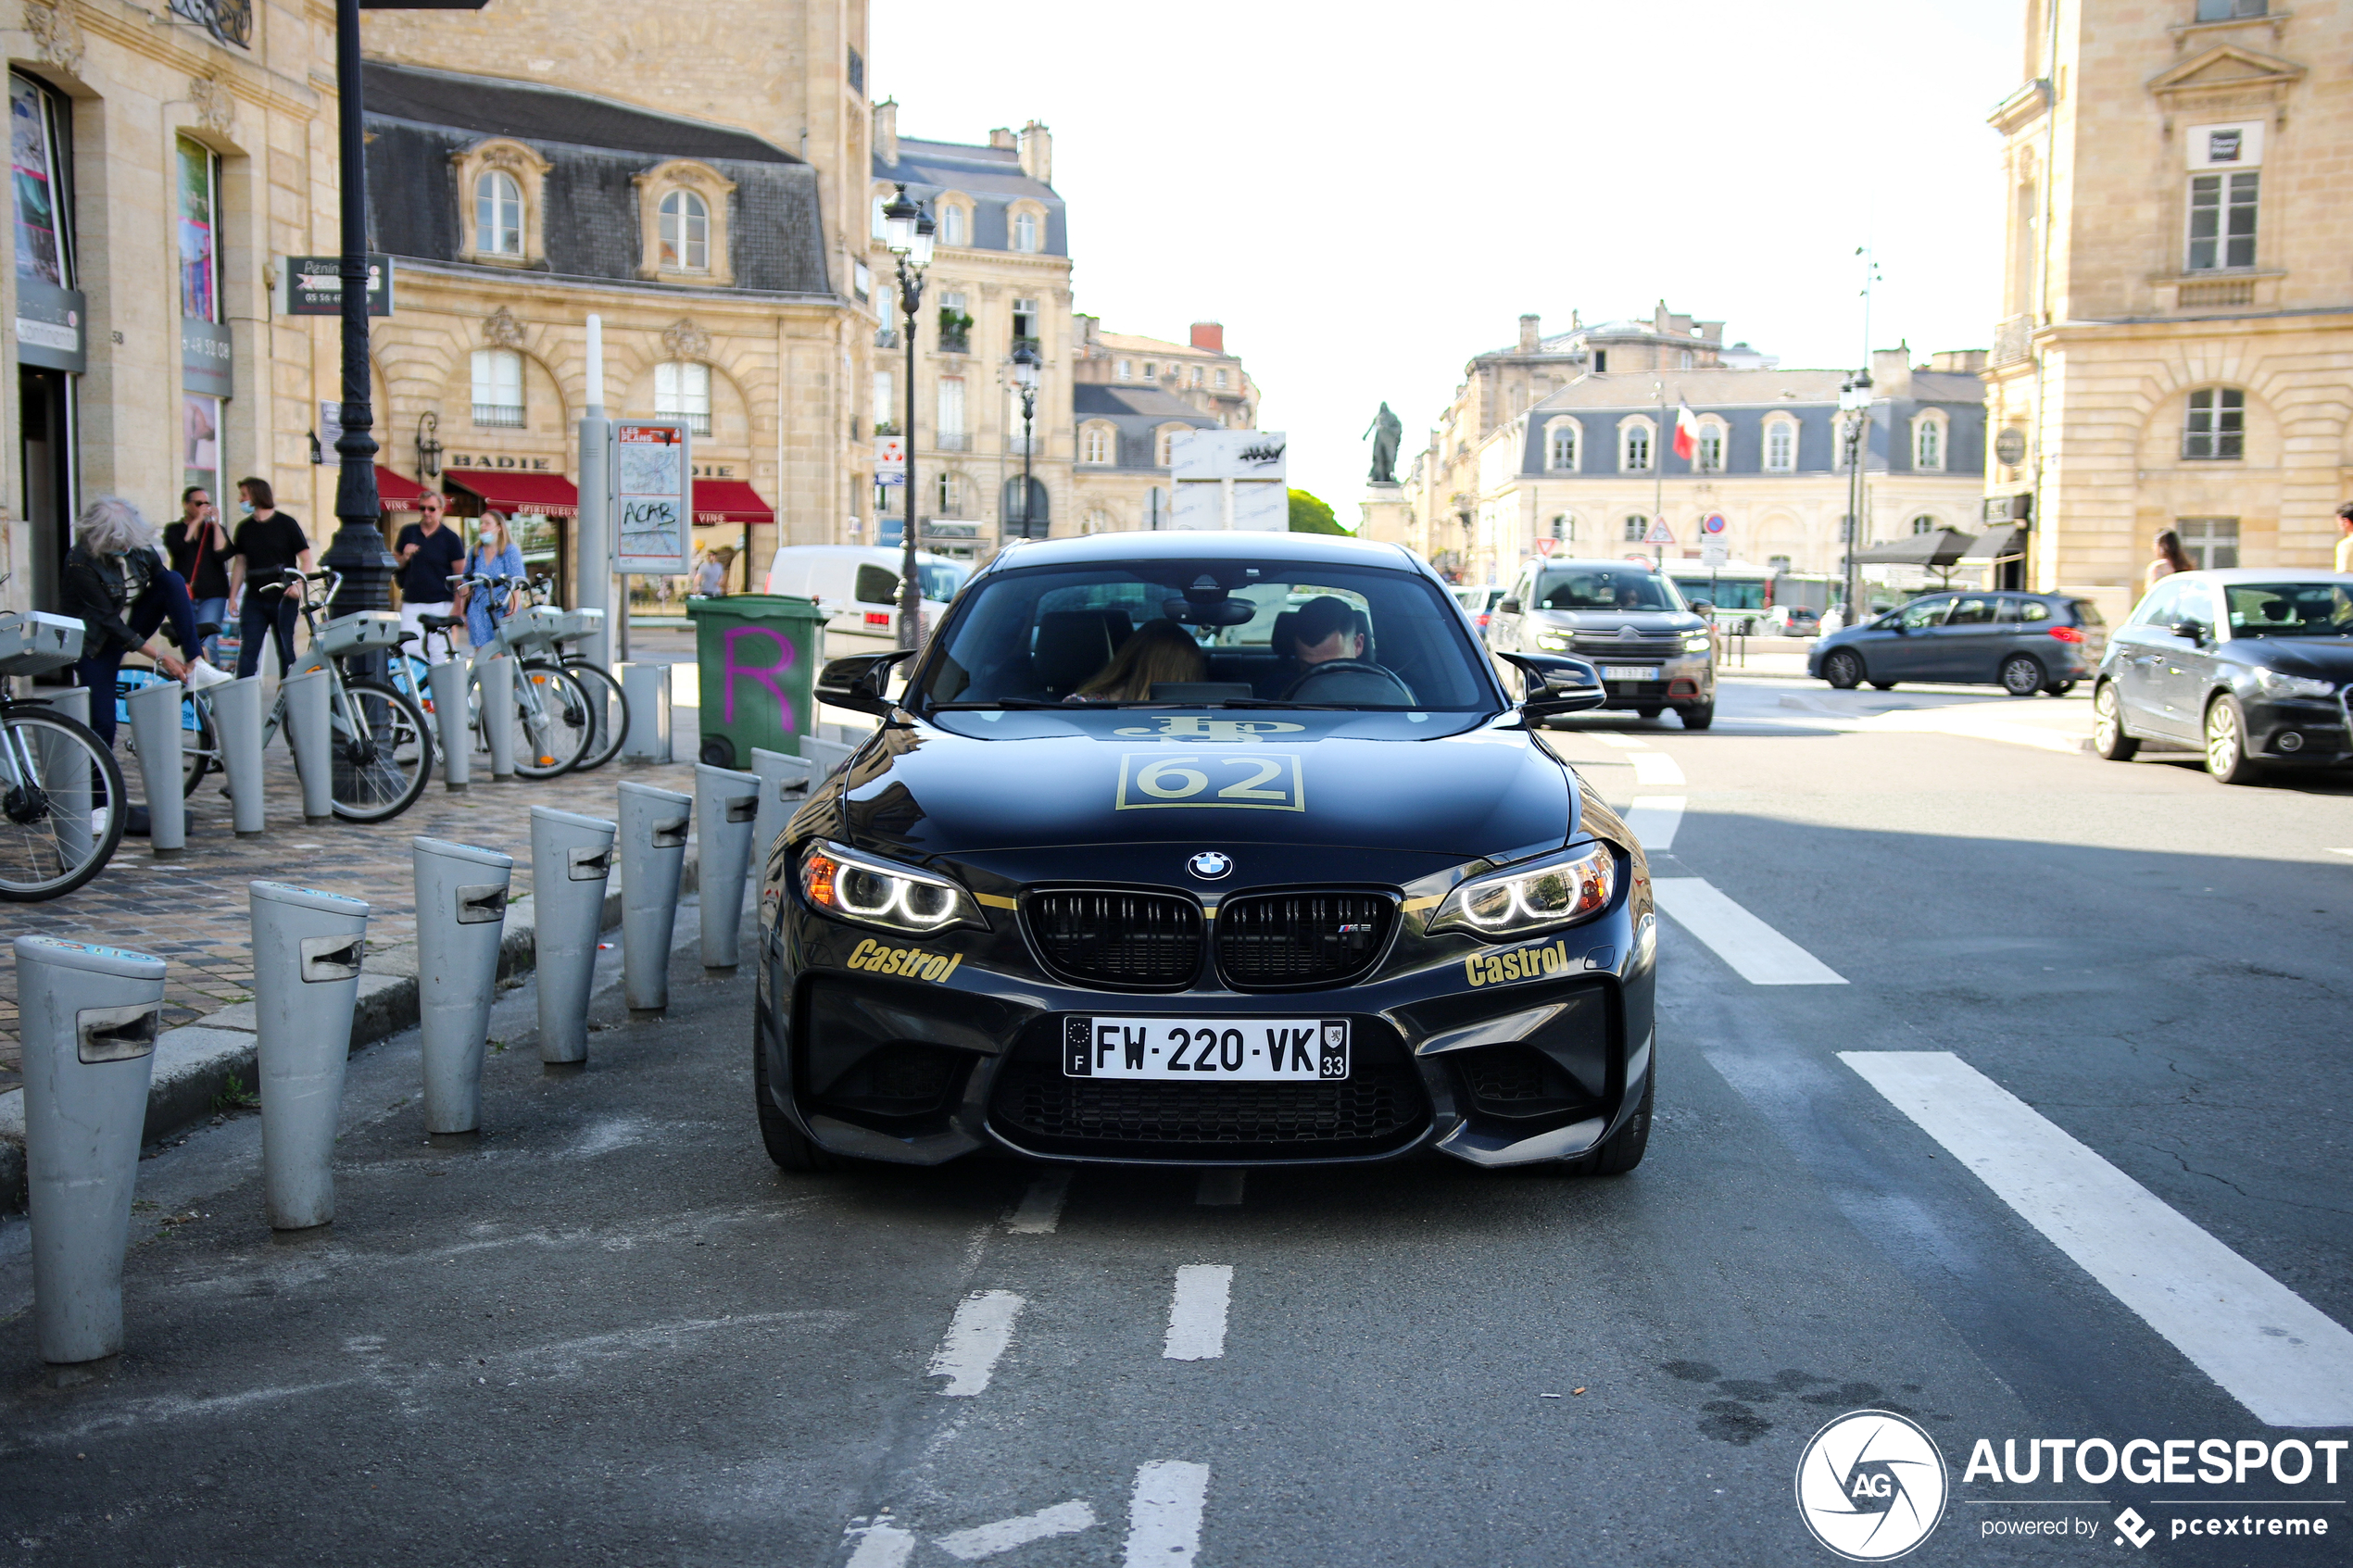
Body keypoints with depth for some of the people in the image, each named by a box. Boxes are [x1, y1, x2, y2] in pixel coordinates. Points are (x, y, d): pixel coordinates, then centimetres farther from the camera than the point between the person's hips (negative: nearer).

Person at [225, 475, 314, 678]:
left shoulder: (286, 523, -1)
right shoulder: (244, 528, 10)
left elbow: (306, 559, -2)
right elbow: (240, 563, 16)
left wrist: (298, 585, -17)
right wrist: (233, 597, 10)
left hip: (283, 600, -3)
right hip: (253, 599, 3)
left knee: (286, 650, 2)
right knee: (248, 650, -5)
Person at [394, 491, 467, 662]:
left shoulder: (450, 538, 1)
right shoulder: (408, 533, 10)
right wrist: (405, 557, -6)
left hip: (440, 604, -3)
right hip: (411, 604, 3)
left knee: (439, 654, -3)